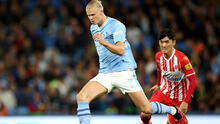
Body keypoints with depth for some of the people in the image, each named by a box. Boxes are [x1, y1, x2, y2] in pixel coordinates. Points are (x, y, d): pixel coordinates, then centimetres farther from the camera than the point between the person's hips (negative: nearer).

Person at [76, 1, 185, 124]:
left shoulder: (116, 25, -12)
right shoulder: (93, 28, 10)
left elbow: (121, 50, -28)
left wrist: (104, 43, -43)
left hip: (123, 72, -6)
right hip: (104, 74, 6)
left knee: (147, 109, 0)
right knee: (81, 97, -20)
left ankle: (172, 110, 29)